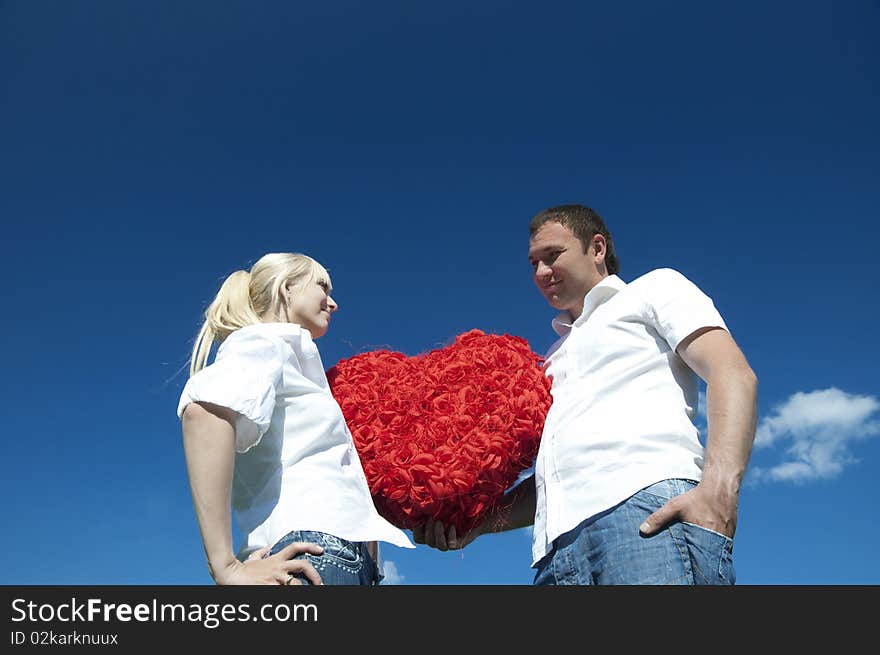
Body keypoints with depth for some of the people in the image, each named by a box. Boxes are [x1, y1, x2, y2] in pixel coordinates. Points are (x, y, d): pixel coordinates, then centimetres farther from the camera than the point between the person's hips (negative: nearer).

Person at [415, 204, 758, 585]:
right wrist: (480, 522, 12)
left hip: (649, 510, -5)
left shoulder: (655, 288, 18)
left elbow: (734, 375, 1)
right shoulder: (553, 360, 35)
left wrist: (719, 487, -16)